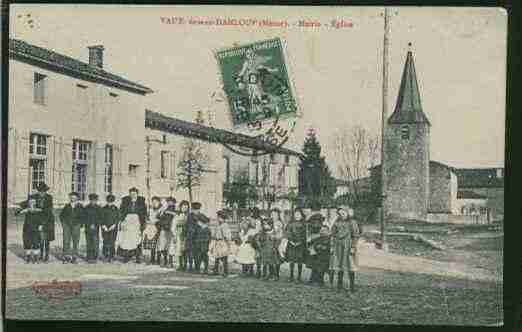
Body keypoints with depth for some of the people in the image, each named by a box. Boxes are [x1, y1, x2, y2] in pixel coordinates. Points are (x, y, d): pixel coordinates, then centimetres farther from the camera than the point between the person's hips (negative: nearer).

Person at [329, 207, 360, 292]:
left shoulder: (352, 222, -5)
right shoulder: (337, 222, 7)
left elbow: (355, 236, -8)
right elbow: (333, 235, 10)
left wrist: (353, 248, -15)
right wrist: (332, 247, 5)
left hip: (348, 246, -4)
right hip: (339, 246, 4)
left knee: (350, 266, -4)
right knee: (339, 265, 6)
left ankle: (352, 285, 2)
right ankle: (340, 284, 14)